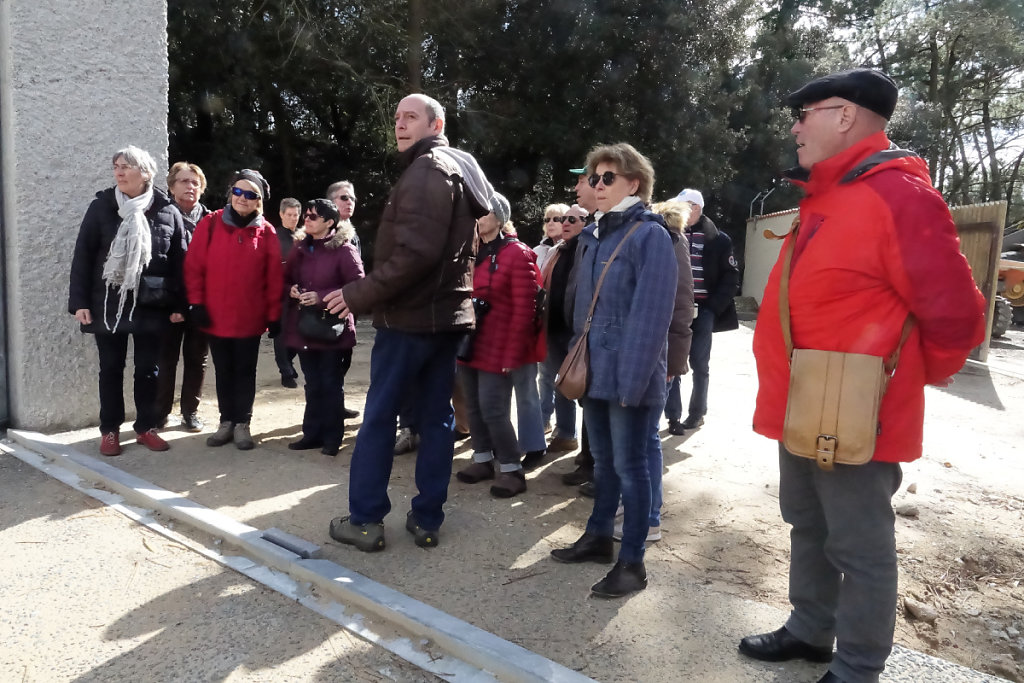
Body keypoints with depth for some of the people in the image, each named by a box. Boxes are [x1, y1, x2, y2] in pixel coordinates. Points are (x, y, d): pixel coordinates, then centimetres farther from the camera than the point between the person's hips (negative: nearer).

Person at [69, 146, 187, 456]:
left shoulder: (167, 212, 0)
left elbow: (179, 262, 1)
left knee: (148, 368, 8)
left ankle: (146, 427, 22)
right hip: (108, 304, 0)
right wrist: (79, 301, -6)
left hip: (151, 306, 0)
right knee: (111, 368, 8)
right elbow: (82, 255, 0)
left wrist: (178, 305, -2)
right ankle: (109, 430, 20)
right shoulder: (101, 207, 1)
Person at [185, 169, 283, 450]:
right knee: (224, 372, 13)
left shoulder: (267, 232, -2)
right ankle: (227, 422, 24)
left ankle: (242, 424, 18)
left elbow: (274, 278, -2)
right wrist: (196, 303, -6)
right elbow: (194, 266, -2)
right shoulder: (210, 224, -2)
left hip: (250, 318, -1)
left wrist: (274, 315, -3)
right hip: (215, 317, 1)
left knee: (245, 371, 8)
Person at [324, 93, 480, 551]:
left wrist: (360, 294, -18)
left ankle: (365, 520, 8)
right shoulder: (462, 171, 19)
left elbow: (414, 252, -24)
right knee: (437, 416, 9)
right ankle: (427, 520, 17)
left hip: (410, 315, -9)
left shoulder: (426, 171, -12)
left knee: (379, 416, 0)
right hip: (449, 313, 9)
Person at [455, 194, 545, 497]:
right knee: (474, 407, 12)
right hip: (470, 345, 6)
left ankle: (512, 470, 9)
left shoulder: (517, 254, -9)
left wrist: (511, 354, -14)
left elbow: (524, 310, -12)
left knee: (493, 410, -6)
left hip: (497, 349, -6)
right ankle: (483, 459, 27)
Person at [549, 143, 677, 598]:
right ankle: (599, 536, 34)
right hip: (595, 370, 7)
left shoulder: (650, 235, -10)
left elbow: (651, 315, -17)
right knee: (603, 461, 19)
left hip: (629, 376, -7)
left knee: (629, 465, 1)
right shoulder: (592, 237, 13)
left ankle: (632, 563, 13)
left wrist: (632, 379, -21)